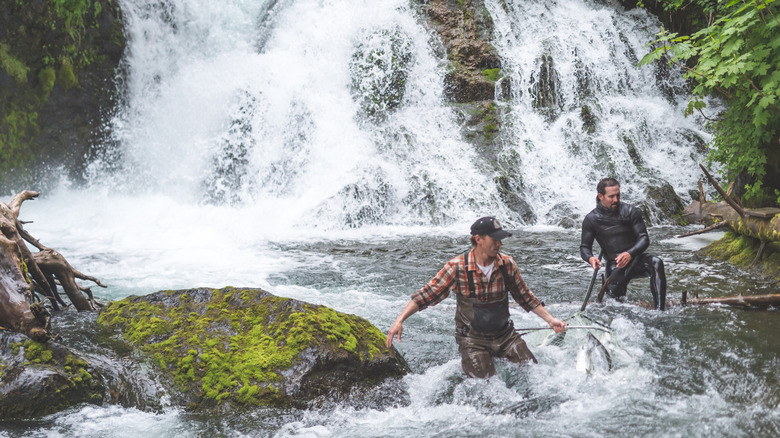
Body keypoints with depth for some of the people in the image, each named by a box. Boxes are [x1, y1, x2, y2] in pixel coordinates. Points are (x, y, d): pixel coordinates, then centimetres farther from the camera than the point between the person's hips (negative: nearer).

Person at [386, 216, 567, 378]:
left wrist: (550, 319, 6)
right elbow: (427, 294, -13)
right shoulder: (457, 267, -16)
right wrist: (400, 320, -21)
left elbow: (525, 297, 9)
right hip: (472, 339, -4)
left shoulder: (507, 264, -5)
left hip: (505, 334, 4)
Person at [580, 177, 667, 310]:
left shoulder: (631, 212, -3)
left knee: (656, 263, -33)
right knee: (614, 293, -30)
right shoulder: (591, 219, 0)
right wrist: (590, 258, -23)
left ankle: (660, 309, -38)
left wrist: (630, 254, -28)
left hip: (635, 259, 1)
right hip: (615, 266, 0)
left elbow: (644, 239, -7)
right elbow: (584, 247, 3)